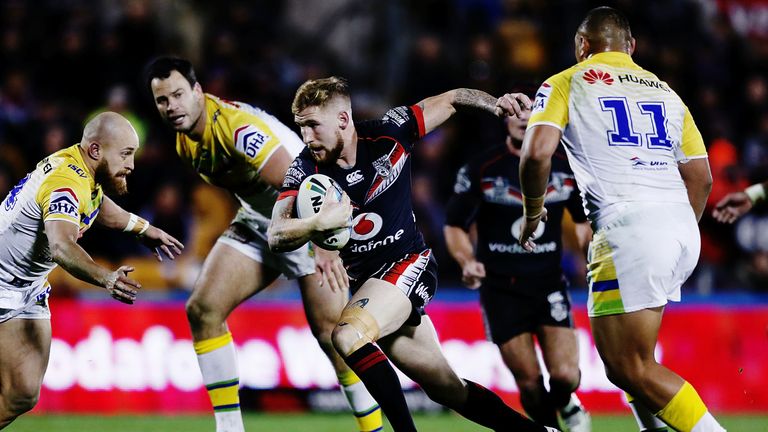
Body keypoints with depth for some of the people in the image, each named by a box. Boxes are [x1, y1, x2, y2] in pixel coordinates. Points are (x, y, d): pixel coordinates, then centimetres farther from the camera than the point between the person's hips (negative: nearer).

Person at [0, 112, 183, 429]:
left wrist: (143, 228, 36)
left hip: (29, 285, 9)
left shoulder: (80, 167, 2)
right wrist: (106, 279, -60)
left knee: (27, 390, 2)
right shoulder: (66, 183, -28)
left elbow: (96, 204, 28)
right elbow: (61, 247, -46)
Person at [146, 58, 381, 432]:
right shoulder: (184, 139, -1)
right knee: (202, 309, -6)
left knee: (330, 331, -14)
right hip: (258, 222, 8)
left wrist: (325, 247, -41)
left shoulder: (238, 127, -29)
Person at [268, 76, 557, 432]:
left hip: (408, 265, -4)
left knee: (347, 334, -31)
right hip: (365, 280, 4)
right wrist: (317, 223, -39)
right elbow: (276, 236, -19)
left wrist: (495, 104, -18)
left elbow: (451, 99, 1)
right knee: (450, 391, 9)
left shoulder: (387, 133, -12)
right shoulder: (305, 170, -10)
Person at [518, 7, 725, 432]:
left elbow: (537, 152, -7)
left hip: (629, 226, -7)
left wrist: (532, 213, 9)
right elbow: (701, 177, 22)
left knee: (633, 370, -6)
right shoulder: (664, 91, 23)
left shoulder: (567, 83, 8)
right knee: (620, 357, 22)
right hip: (681, 225, 7)